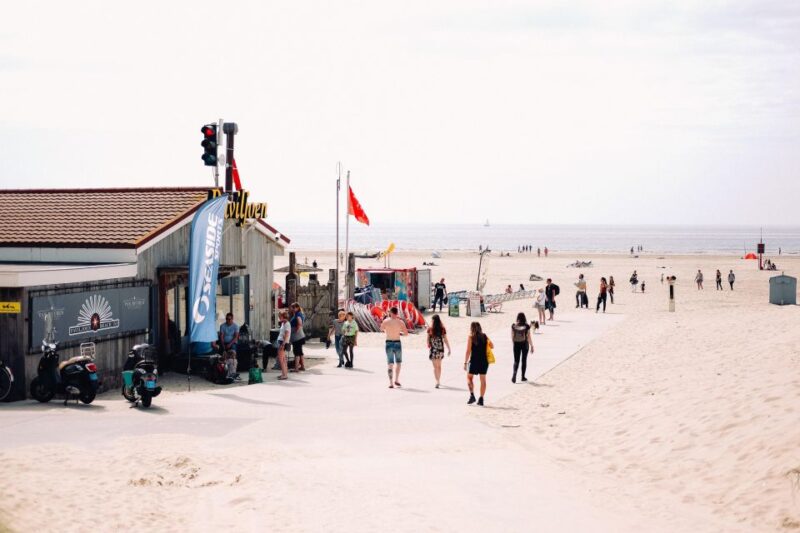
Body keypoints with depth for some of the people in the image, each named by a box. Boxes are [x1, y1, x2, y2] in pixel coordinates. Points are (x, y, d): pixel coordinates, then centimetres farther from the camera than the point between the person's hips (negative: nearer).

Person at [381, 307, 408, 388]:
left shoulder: (386, 321, -7)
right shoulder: (400, 322, -7)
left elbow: (381, 329, 12)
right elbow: (406, 333, -4)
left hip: (389, 343, 0)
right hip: (397, 343, 0)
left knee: (390, 364, 5)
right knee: (398, 362, 20)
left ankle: (391, 382, -2)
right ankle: (396, 380, 18)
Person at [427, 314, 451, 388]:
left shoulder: (430, 329, -7)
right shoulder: (442, 329, -1)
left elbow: (428, 339, -1)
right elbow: (445, 340, -1)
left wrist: (428, 346, 19)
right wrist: (449, 349, 6)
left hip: (433, 349, -3)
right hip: (441, 349, 3)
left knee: (435, 366, -3)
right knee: (439, 366, 19)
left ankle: (437, 381, -16)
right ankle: (438, 381, 31)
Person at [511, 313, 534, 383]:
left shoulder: (513, 326, -4)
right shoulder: (526, 326, -10)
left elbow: (512, 336, 2)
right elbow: (528, 337, -8)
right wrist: (531, 346, 0)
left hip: (516, 344, 1)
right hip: (524, 344, -1)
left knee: (516, 361, 6)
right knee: (524, 360, 13)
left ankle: (514, 373, -18)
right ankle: (523, 376, 19)